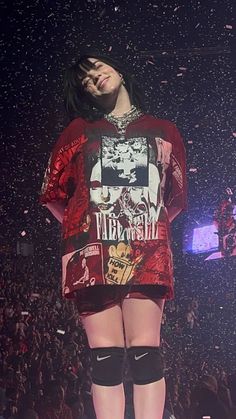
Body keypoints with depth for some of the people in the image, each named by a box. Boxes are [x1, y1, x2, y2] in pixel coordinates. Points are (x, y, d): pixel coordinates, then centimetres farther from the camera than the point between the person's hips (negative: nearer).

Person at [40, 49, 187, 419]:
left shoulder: (165, 132, 17)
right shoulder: (79, 131, 16)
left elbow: (175, 200, 20)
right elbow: (54, 195, 16)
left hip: (147, 254, 0)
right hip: (94, 255, 0)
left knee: (145, 351, -11)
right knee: (105, 356, -6)